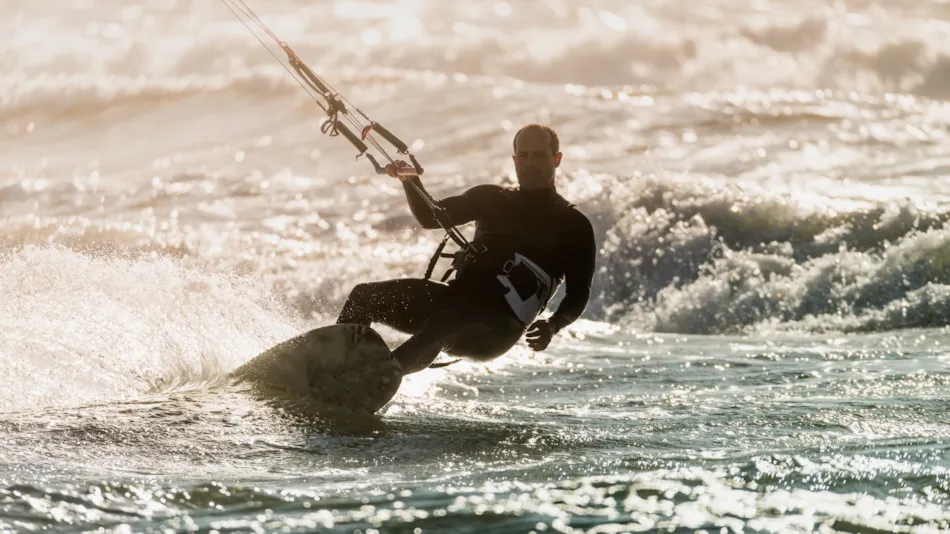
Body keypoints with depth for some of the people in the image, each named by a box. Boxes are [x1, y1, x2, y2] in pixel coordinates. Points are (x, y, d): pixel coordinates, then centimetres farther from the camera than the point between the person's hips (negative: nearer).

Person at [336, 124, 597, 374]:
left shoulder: (573, 224, 9)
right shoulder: (491, 198, 22)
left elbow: (578, 295, 2)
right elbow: (431, 217, 14)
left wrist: (553, 325, -19)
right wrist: (410, 182, -6)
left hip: (498, 327, -6)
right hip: (453, 299, 6)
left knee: (440, 328, -38)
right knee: (363, 298, -9)